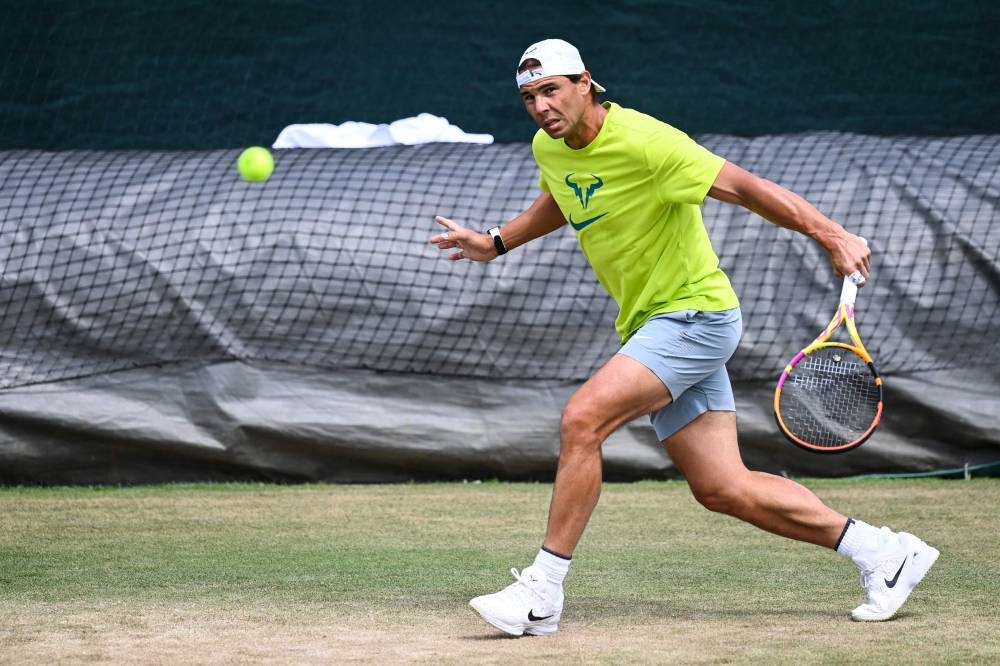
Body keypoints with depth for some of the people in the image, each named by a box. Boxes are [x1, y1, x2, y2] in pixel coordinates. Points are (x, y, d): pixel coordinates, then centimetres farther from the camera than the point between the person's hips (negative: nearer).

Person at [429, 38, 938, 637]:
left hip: (694, 314, -8)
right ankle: (884, 551, 16)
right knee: (723, 490, 4)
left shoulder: (642, 142, -21)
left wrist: (831, 235, -30)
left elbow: (744, 187, -23)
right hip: (652, 325, 9)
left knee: (582, 420, -23)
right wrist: (496, 244, 25)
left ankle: (542, 592, -15)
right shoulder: (549, 148, 5)